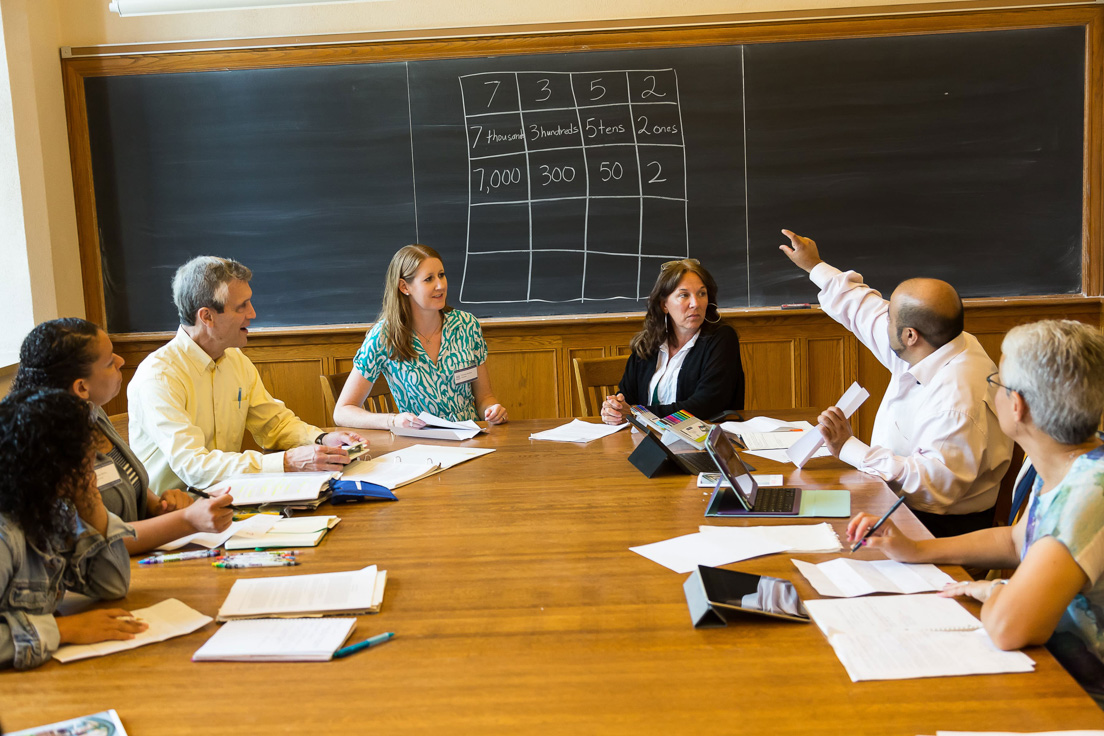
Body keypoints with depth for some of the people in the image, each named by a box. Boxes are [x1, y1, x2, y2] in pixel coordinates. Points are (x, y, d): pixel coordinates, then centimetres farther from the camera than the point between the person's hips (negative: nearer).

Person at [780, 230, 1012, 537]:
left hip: (939, 524, -9)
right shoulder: (930, 350, 1)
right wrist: (816, 267, 30)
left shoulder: (958, 394, -29)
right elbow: (866, 310, 18)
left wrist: (849, 448, -30)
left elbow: (938, 482, -35)